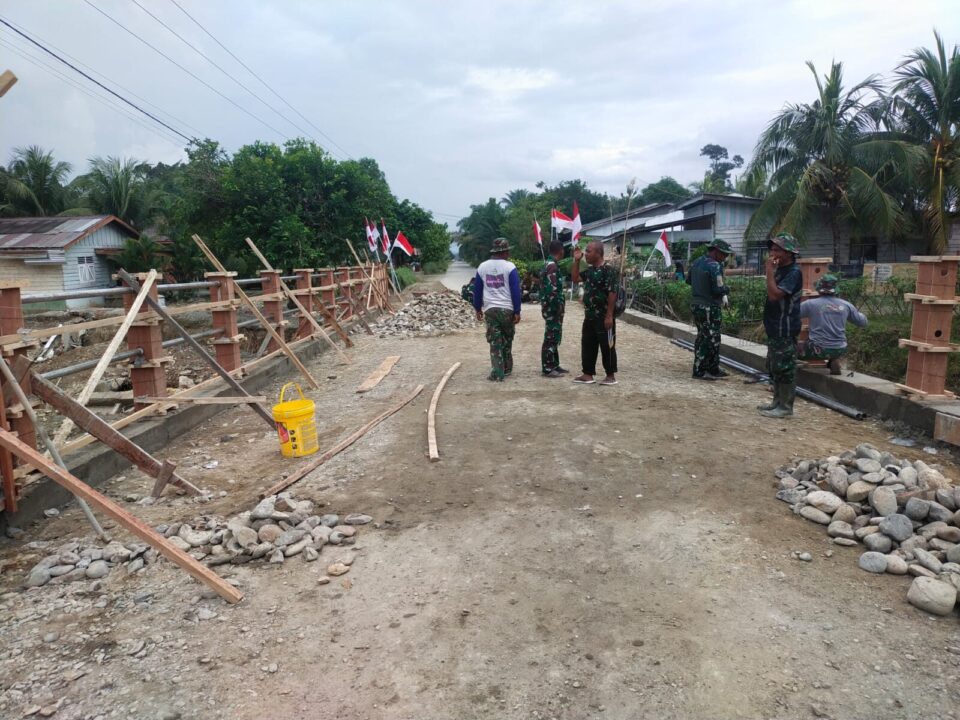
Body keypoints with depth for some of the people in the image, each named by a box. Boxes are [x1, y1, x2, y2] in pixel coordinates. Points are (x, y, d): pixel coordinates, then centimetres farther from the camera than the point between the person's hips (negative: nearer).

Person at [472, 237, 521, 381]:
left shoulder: (482, 267, 5)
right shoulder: (509, 267, -7)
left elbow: (477, 290, 10)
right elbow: (516, 291, -9)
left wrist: (478, 308, 18)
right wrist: (517, 311, -5)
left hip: (490, 309, 2)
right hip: (507, 309, -2)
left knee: (495, 342, 3)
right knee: (507, 340, 16)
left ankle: (497, 373, -3)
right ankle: (507, 368, 27)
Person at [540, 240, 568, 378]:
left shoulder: (550, 264, 15)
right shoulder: (552, 265, -17)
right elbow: (552, 289, -24)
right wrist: (558, 307, -18)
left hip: (552, 307, 10)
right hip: (552, 308, -10)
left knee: (555, 337, 15)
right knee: (551, 338, -5)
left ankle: (554, 365, 23)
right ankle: (548, 369, 0)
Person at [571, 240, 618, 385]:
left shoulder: (608, 270, -15)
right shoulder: (589, 270, 11)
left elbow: (612, 294, -18)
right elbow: (575, 278, 23)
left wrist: (609, 316, -21)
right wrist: (576, 260, 12)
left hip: (603, 317, -9)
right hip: (589, 316, 9)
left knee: (607, 347, 1)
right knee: (587, 346, 11)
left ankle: (611, 376, 11)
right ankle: (588, 374, 20)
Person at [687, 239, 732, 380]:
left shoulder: (696, 262, 8)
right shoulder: (714, 266, -18)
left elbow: (688, 280, 19)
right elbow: (719, 289, -22)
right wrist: (727, 289, -2)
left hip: (696, 304, 9)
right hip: (709, 307, -9)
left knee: (702, 337, 15)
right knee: (711, 339, 0)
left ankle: (713, 369, 26)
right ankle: (699, 371, 2)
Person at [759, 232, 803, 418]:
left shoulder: (793, 272, -15)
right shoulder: (780, 270, 14)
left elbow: (774, 295, -26)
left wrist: (770, 270, -21)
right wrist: (766, 323, 17)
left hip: (785, 330, -10)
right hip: (775, 328, 10)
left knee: (784, 368, -4)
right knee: (774, 367, 16)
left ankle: (785, 406, 3)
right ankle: (778, 401, 26)